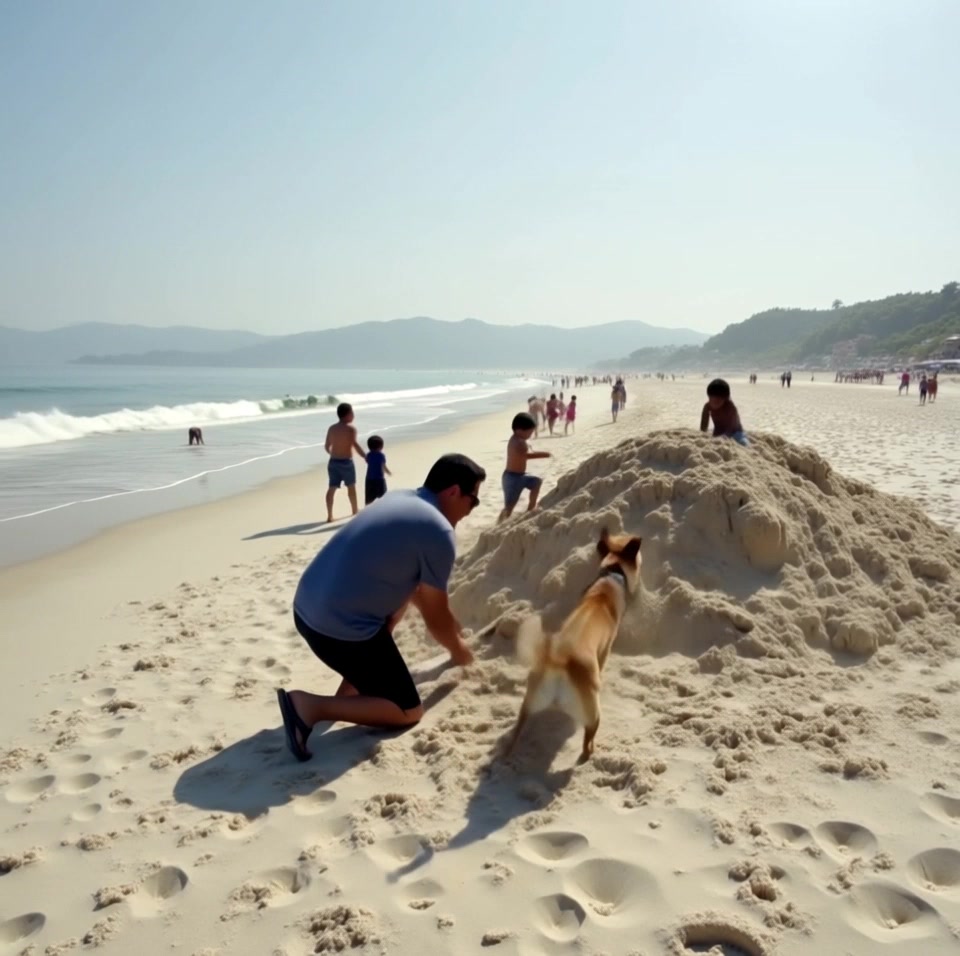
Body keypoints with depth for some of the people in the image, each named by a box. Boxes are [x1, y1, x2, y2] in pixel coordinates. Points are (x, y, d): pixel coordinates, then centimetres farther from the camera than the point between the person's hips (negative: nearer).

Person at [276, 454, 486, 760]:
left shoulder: (398, 499, 14)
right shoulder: (440, 533, -12)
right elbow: (435, 618, -2)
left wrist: (448, 621, 37)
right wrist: (458, 649, 19)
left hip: (306, 608, 9)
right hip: (341, 629, -9)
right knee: (408, 712, 6)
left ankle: (353, 686, 22)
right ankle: (311, 706, -8)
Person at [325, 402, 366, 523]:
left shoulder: (331, 428, 6)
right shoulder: (351, 428, -12)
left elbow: (327, 446, 10)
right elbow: (355, 445, -21)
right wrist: (366, 457, -16)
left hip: (333, 461, 5)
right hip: (346, 462, -4)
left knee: (332, 488, 4)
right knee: (351, 486, 14)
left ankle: (330, 515, 1)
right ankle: (355, 511, 30)